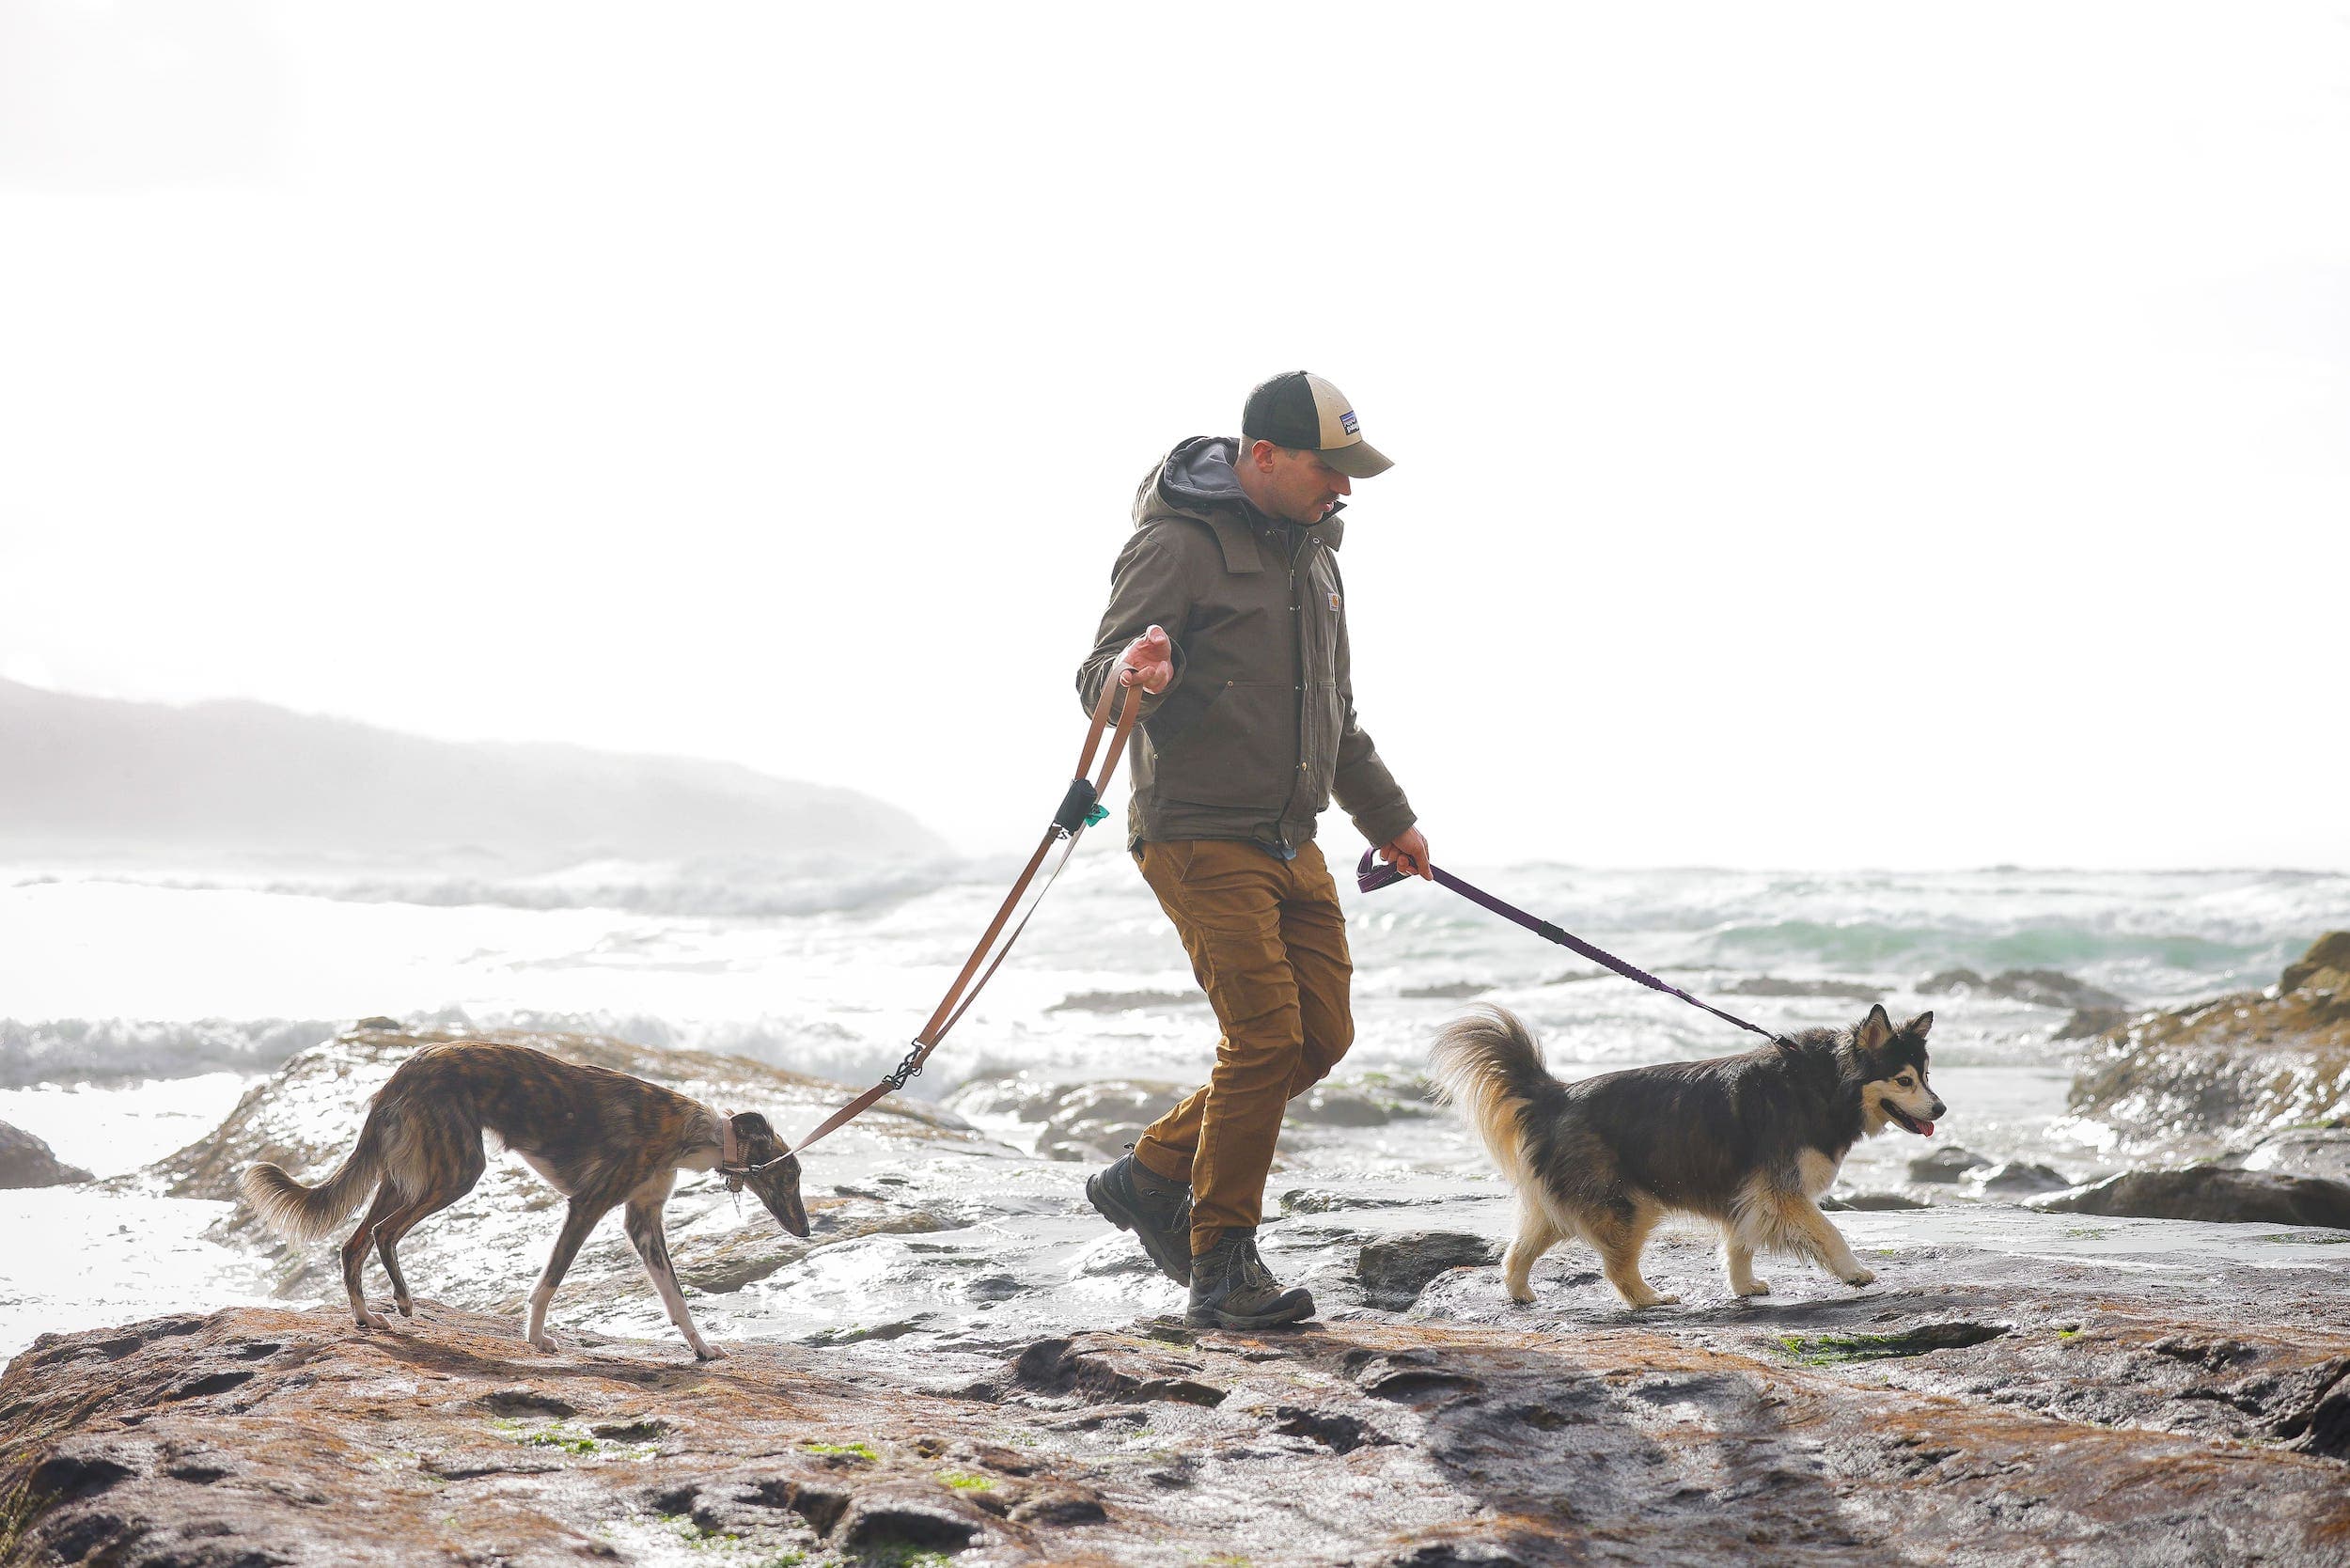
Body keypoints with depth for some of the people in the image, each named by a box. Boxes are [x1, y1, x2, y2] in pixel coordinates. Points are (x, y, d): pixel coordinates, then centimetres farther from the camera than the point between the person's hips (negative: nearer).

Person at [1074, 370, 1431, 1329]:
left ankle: (1151, 1177, 17)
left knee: (1322, 1033, 3)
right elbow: (1098, 675, -18)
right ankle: (1220, 1268, -4)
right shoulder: (1180, 543, -10)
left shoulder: (1310, 548, 17)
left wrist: (1386, 817, 35)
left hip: (1289, 841, 9)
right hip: (1200, 831, -9)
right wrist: (1129, 676, -42)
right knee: (1266, 1034, -14)